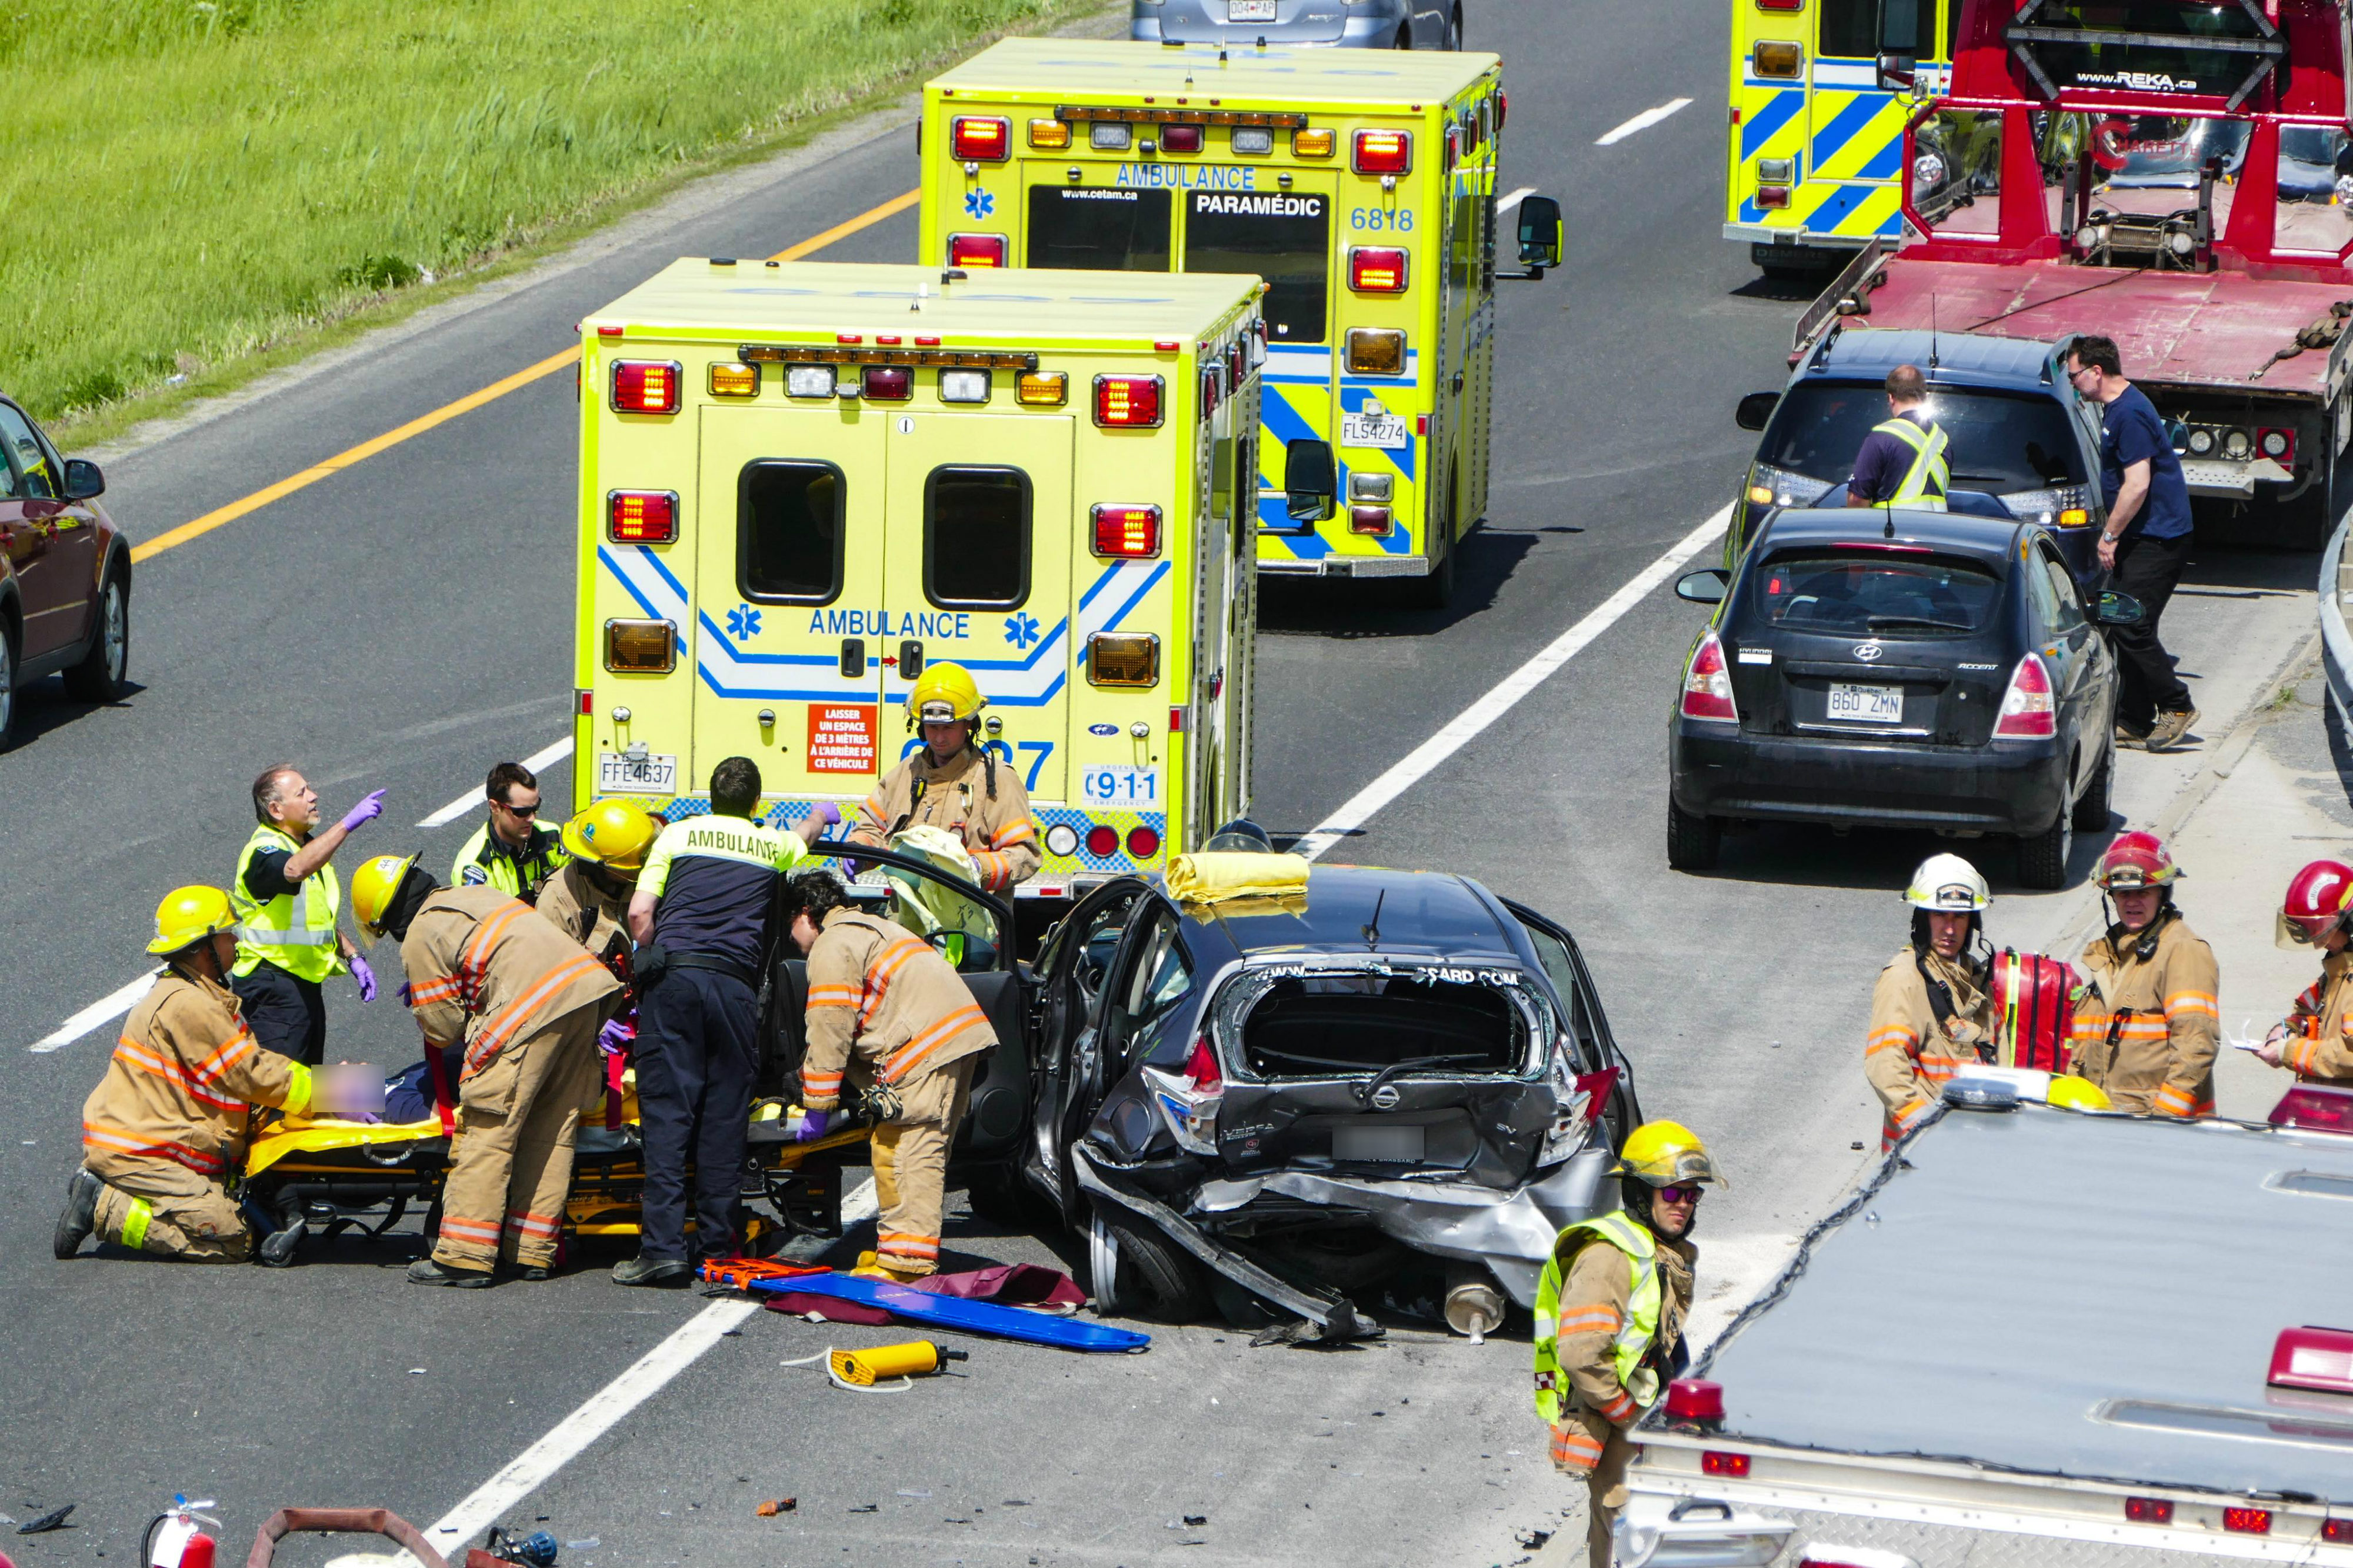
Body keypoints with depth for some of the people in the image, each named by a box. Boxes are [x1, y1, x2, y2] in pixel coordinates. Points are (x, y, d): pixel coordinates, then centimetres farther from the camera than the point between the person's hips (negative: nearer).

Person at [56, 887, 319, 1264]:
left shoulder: (187, 994, 15)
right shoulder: (188, 1006, -19)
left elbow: (250, 1063, 18)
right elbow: (252, 1076, -16)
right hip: (136, 1157, -11)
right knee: (231, 1242, -17)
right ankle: (103, 1208, -9)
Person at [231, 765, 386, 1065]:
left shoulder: (310, 845, 17)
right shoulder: (263, 852, -16)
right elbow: (296, 870, -41)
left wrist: (352, 957, 14)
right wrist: (348, 823, -44)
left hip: (307, 982, 10)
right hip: (273, 986, -10)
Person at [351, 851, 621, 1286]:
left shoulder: (419, 940, 4)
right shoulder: (476, 894, 27)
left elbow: (444, 1029, 7)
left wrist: (419, 1004, 28)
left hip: (533, 1009, -8)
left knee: (487, 1130, -3)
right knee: (553, 1130, 12)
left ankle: (464, 1257, -7)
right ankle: (533, 1253, 15)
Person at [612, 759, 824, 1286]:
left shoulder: (679, 834, 12)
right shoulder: (775, 845, 17)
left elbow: (639, 913, 3)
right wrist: (821, 817, 65)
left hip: (673, 975, -1)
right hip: (736, 984, 1)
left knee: (666, 1111, -4)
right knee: (725, 1116, 8)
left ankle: (663, 1245, -12)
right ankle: (716, 1242, 9)